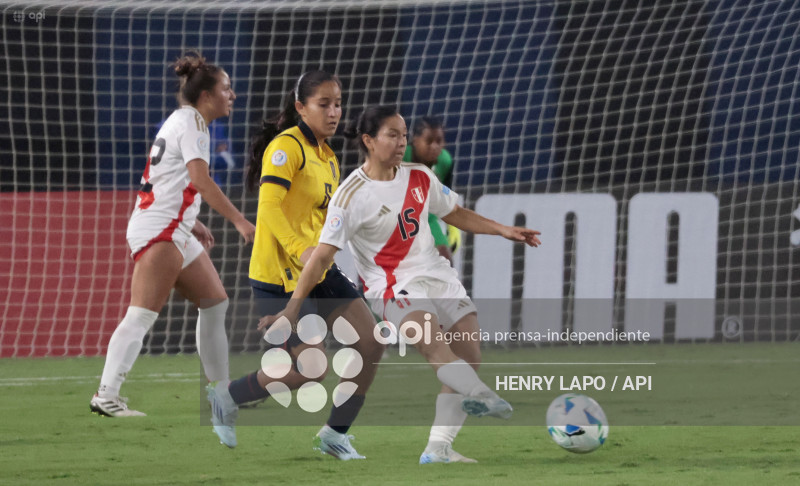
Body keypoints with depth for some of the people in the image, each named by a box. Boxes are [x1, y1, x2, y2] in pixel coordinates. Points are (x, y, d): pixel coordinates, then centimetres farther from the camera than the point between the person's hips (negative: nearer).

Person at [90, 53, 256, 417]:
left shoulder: (183, 120, 20)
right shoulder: (191, 122, -9)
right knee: (141, 316, -16)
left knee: (216, 305, 14)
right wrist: (239, 221, -23)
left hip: (176, 233, 11)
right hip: (159, 232, -11)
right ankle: (106, 396, -21)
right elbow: (201, 181, -21)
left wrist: (192, 223, 22)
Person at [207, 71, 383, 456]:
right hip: (279, 275, -9)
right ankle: (228, 398, 11)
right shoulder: (287, 146, -14)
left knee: (371, 345, 0)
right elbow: (269, 206, -25)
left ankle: (336, 434, 13)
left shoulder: (326, 156, 15)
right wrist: (300, 250, -35)